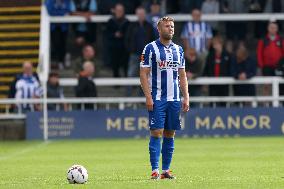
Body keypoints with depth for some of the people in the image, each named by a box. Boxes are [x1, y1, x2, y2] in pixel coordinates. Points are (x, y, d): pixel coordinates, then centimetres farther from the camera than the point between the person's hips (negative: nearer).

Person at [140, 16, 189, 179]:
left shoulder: (178, 49, 14)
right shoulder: (151, 48, -2)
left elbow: (182, 75, 16)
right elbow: (144, 74, -5)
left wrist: (186, 97, 8)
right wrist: (148, 97, -13)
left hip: (174, 99, 5)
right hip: (157, 98, -5)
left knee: (170, 134, 6)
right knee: (157, 133, -9)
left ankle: (166, 170, 11)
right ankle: (155, 170, -8)